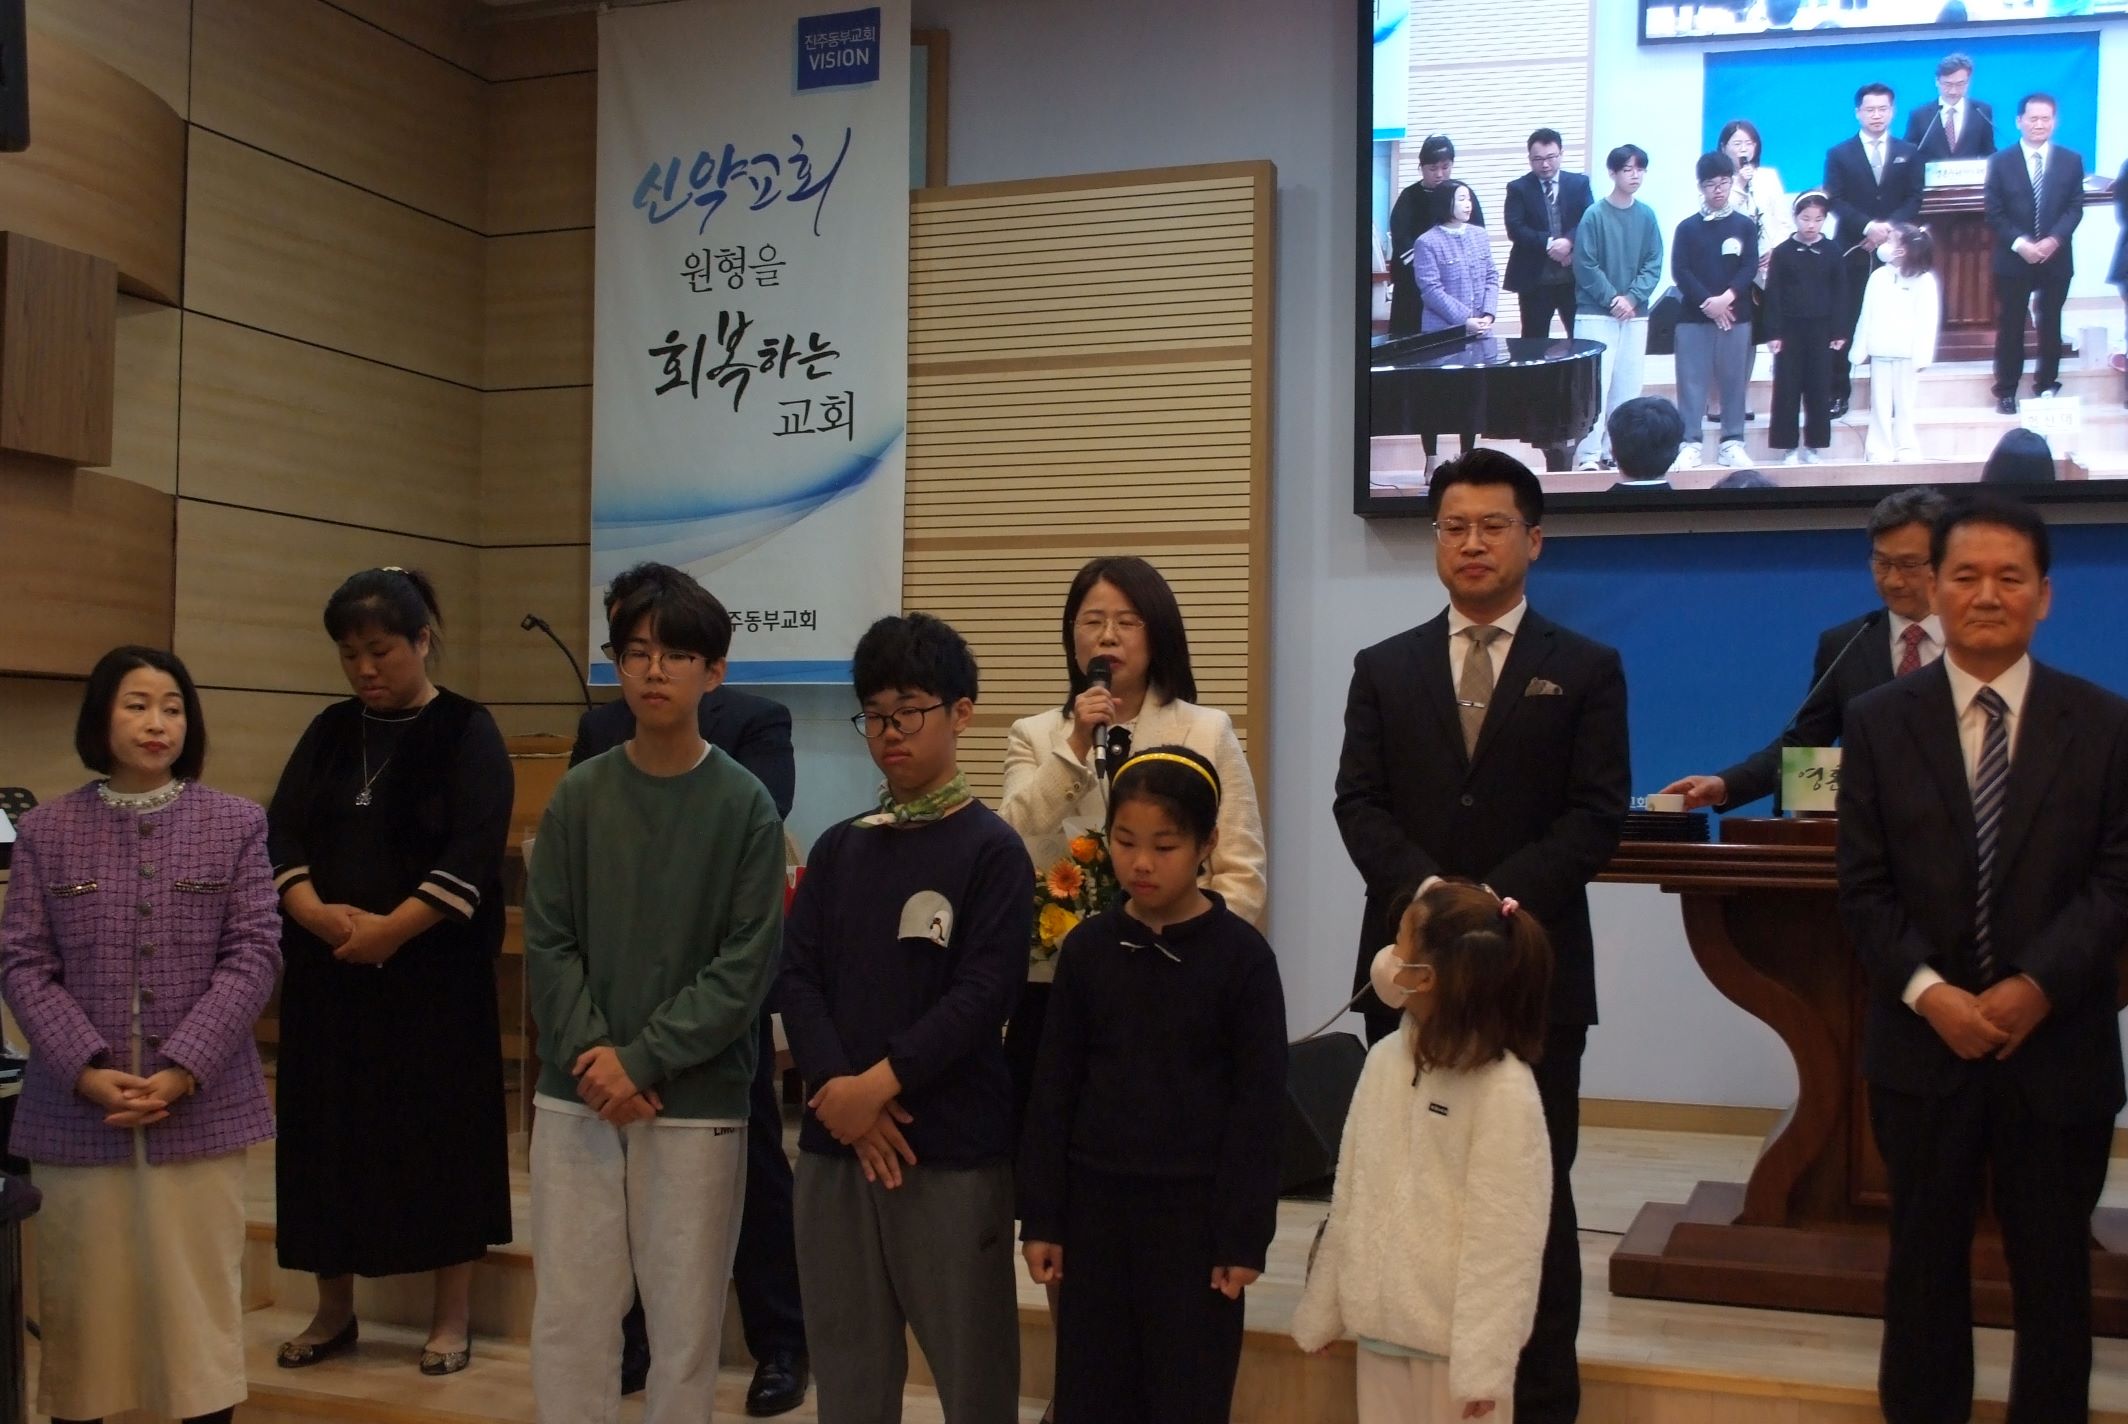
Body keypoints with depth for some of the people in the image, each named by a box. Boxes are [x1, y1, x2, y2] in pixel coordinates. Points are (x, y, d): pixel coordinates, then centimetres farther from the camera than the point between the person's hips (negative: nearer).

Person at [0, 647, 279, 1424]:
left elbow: (254, 955, -2)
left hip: (201, 1104, -1)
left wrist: (183, 1069, -12)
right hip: (76, 1108, 1)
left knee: (197, 1294, 5)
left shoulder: (236, 824, 2)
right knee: (80, 1295, 9)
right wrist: (85, 1069, -13)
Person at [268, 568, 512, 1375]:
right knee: (330, 1133, 8)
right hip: (328, 969, 5)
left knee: (441, 1131, 0)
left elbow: (474, 853, -13)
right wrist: (317, 913, -15)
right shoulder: (329, 732, 11)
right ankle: (334, 1311, 22)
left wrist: (389, 929, -21)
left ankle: (451, 1319, 10)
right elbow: (280, 834, 4)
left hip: (434, 971, -4)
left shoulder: (468, 731, -4)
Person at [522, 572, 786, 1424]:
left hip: (698, 1103, -2)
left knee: (686, 1318, 6)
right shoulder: (578, 795, 3)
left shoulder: (746, 806, -4)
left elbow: (748, 965, -8)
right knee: (569, 1315, 7)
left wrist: (643, 1061, -14)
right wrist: (590, 1054, -12)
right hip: (576, 1095, 2)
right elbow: (547, 943, 1)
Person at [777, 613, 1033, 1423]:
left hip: (953, 1147, -5)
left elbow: (984, 994, -12)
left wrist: (881, 1083, -17)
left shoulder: (991, 850, -4)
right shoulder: (838, 849, 11)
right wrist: (838, 1090, -12)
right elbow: (796, 976, 3)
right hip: (834, 1142, 5)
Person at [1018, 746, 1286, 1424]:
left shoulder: (1241, 954, -7)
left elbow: (1258, 1106, -6)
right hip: (1096, 1203, 3)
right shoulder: (1088, 947, 2)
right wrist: (1042, 1217, 2)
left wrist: (1244, 1236, -8)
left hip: (1195, 1213, -3)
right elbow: (1054, 1090, 5)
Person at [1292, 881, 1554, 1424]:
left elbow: (1505, 1235, -15)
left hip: (1455, 1337, -6)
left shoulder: (1504, 1089, -17)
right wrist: (1320, 1308, 12)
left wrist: (1482, 1363, -16)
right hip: (1380, 1323, 6)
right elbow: (1349, 1195, 8)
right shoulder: (1384, 1059, 1)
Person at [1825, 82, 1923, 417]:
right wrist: (1869, 226, -17)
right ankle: (1838, 392, 2)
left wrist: (1889, 228, -14)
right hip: (1852, 250, -1)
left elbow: (1914, 200, 4)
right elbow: (1835, 201, -3)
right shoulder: (1839, 154, 6)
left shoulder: (1908, 153, 11)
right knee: (1844, 323, -3)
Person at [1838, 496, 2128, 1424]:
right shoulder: (1878, 723, 2)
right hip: (1923, 1040, 0)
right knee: (1926, 1259, 11)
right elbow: (1864, 888, -2)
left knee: (2053, 1268, 11)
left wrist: (2039, 984, -16)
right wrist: (1927, 991, -15)